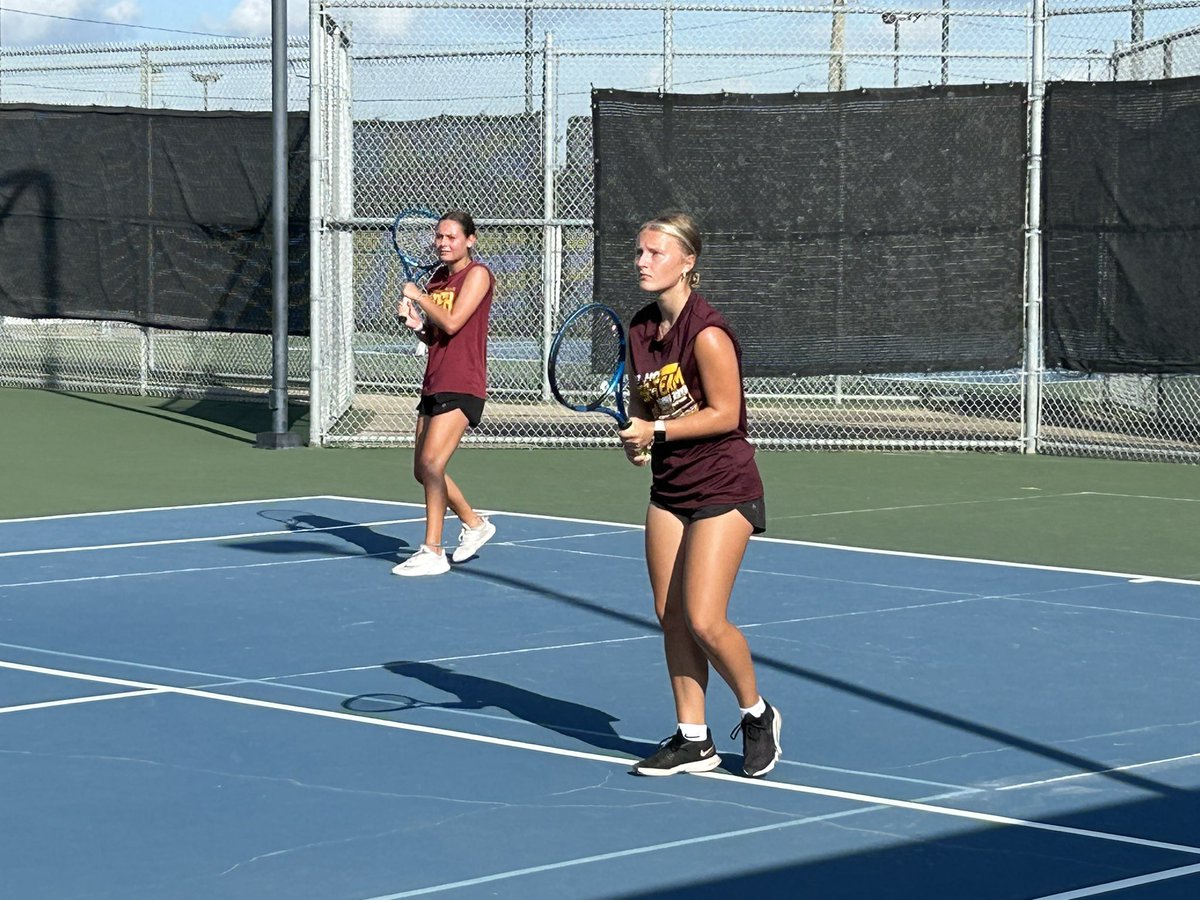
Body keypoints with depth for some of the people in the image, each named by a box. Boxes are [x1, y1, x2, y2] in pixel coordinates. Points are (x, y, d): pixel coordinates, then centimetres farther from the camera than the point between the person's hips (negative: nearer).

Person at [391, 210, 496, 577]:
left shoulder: (477, 274, -8)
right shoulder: (437, 277, 15)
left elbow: (452, 323, -19)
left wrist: (417, 295, -8)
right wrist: (415, 323, 0)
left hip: (462, 387, -9)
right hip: (434, 385, 9)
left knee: (431, 463, -18)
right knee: (423, 470, 12)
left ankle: (433, 553, -14)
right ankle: (474, 523, 32)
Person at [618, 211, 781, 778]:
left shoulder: (707, 333, -19)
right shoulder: (640, 329, 5)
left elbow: (725, 413, -18)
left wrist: (657, 431, -20)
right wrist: (634, 438, -3)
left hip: (723, 488, -8)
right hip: (669, 488, 8)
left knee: (703, 620, -12)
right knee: (670, 617, 5)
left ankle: (756, 715, 11)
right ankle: (692, 740, 14)